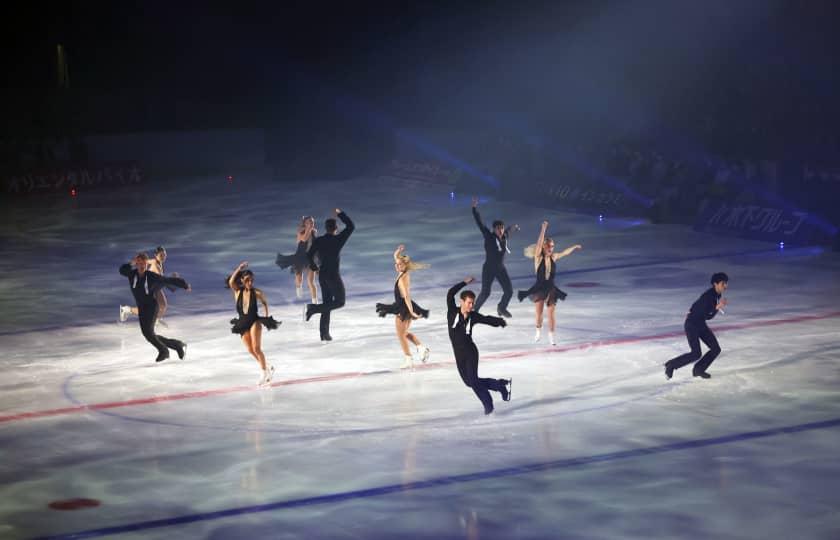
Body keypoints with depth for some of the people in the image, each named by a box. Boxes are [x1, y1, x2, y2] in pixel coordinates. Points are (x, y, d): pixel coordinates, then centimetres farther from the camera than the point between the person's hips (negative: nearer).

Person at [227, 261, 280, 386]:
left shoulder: (256, 292, -8)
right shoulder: (237, 291, -4)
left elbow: (265, 302, 10)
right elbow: (231, 282, -23)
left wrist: (267, 317, 6)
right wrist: (239, 268, -23)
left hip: (254, 322, -3)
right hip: (243, 325, 3)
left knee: (257, 348, -12)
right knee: (251, 351, 4)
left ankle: (265, 373, 1)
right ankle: (268, 367, 25)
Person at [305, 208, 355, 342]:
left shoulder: (318, 241, -1)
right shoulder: (338, 239, -12)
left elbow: (309, 255, -4)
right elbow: (351, 226, -4)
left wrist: (314, 267, 13)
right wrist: (340, 214, 4)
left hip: (322, 274, 6)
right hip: (334, 275, -6)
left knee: (327, 303, 13)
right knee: (340, 302, 6)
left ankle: (324, 333, 10)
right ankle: (313, 308, -11)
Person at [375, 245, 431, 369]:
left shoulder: (403, 278, -23)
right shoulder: (403, 272, 3)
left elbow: (406, 296, -28)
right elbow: (396, 257, 18)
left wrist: (411, 312, -31)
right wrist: (399, 251, -2)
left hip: (403, 307, -9)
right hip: (402, 306, 9)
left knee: (401, 334, 3)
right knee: (405, 333, 20)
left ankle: (409, 359, 8)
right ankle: (421, 347, 5)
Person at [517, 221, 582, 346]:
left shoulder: (553, 257, 0)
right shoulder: (538, 257, -11)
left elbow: (565, 252, 18)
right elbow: (539, 243, -23)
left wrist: (575, 247, 27)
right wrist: (543, 229, -29)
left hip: (551, 288, 3)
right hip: (539, 288, -3)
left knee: (551, 313, 3)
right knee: (539, 313, 2)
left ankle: (551, 336, 14)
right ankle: (538, 332, 29)